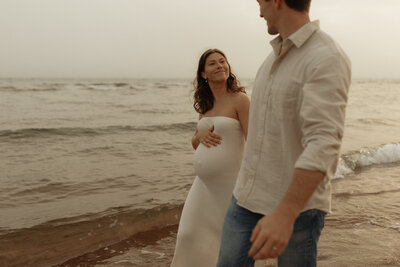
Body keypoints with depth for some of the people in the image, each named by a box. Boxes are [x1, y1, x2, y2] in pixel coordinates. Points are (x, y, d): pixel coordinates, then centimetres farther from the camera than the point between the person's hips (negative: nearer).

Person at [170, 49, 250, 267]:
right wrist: (200, 136, -5)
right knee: (189, 236, 7)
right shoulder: (205, 105, 11)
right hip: (203, 183, 6)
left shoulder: (240, 100, -9)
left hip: (228, 182, -6)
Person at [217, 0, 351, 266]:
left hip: (298, 203, -7)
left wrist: (285, 214, -36)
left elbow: (323, 144, -29)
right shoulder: (277, 56, 9)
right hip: (248, 195, 8)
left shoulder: (327, 59, -19)